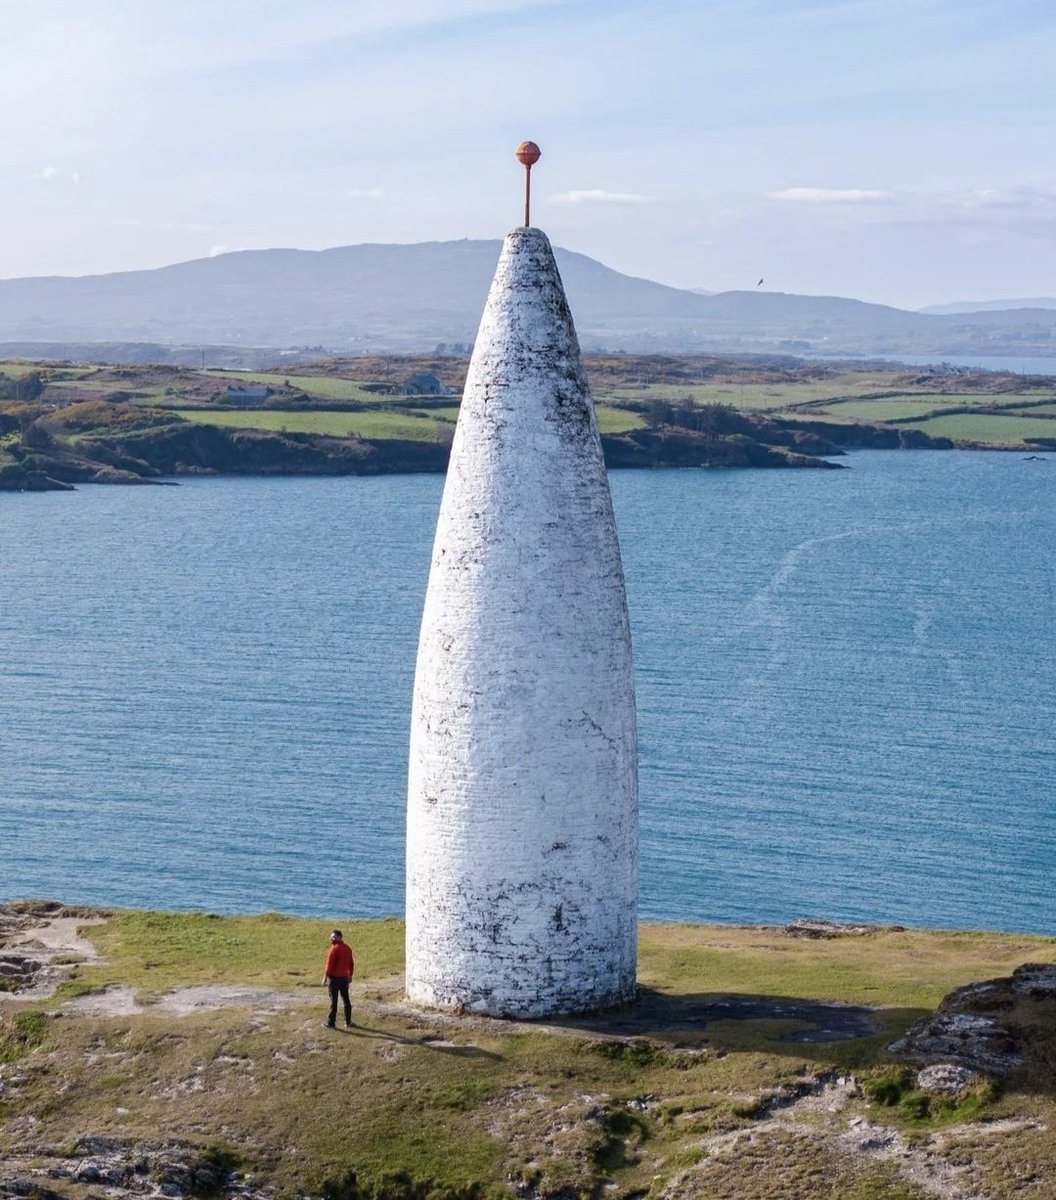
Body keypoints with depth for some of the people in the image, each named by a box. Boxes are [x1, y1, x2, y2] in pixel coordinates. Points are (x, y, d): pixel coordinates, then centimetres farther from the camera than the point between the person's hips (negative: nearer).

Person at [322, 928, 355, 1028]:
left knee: (333, 1000, -2)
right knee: (346, 999, 14)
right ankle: (348, 1021, 19)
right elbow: (351, 963, 14)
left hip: (334, 978, -7)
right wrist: (350, 975, 24)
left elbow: (329, 965, -18)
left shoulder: (334, 949, -16)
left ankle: (331, 1023, 2)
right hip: (344, 978, 7)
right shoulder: (347, 948, 7)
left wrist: (325, 978, -15)